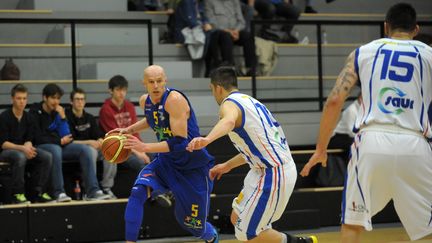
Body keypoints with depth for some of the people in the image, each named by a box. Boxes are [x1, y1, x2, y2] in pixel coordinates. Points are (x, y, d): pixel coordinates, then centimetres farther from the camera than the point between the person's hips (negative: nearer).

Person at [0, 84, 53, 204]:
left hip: (24, 149, 6)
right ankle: (17, 194, -29)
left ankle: (37, 192, -14)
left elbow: (29, 140, 5)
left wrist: (28, 148, -20)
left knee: (46, 157, -19)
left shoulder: (28, 118, 5)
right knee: (20, 157, -39)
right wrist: (22, 148, -28)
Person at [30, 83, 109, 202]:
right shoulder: (35, 112, -5)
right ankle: (59, 193, -38)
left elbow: (67, 136, 5)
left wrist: (62, 117, -7)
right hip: (41, 147, -6)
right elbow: (38, 138, -11)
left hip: (59, 145, 6)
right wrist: (60, 141, -7)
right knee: (56, 150, -39)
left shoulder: (58, 111, 11)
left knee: (85, 149, -16)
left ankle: (92, 191, -23)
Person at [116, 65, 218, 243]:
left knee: (193, 224, 8)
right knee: (137, 193, -24)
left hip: (193, 167, -6)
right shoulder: (145, 101, -3)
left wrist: (144, 147, -34)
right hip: (165, 162, 6)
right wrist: (129, 130, 9)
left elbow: (180, 142, -31)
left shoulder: (175, 99, -26)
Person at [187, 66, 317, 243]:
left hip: (274, 174, -10)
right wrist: (227, 166, 35)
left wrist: (206, 139, -57)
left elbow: (229, 121, -38)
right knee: (237, 219, 17)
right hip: (270, 170, 10)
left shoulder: (230, 104, -11)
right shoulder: (249, 101, 19)